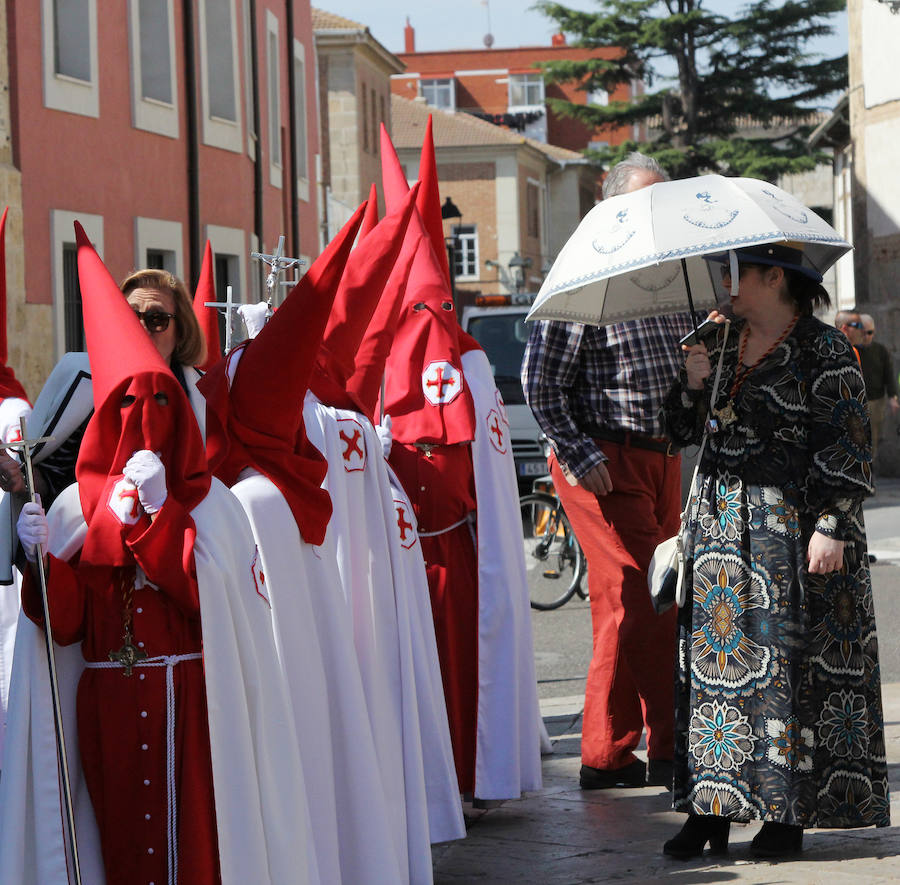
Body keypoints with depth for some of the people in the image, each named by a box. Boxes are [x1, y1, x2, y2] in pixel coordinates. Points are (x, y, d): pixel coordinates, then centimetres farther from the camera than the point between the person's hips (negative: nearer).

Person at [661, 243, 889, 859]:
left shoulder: (825, 351, -6)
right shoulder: (724, 345, 13)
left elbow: (847, 449, -9)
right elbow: (684, 433, 15)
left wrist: (831, 526, -16)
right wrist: (692, 385, -4)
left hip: (792, 525, -6)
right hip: (720, 523, 6)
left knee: (786, 660, -4)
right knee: (712, 655, 2)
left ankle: (789, 813, 3)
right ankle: (711, 808, 6)